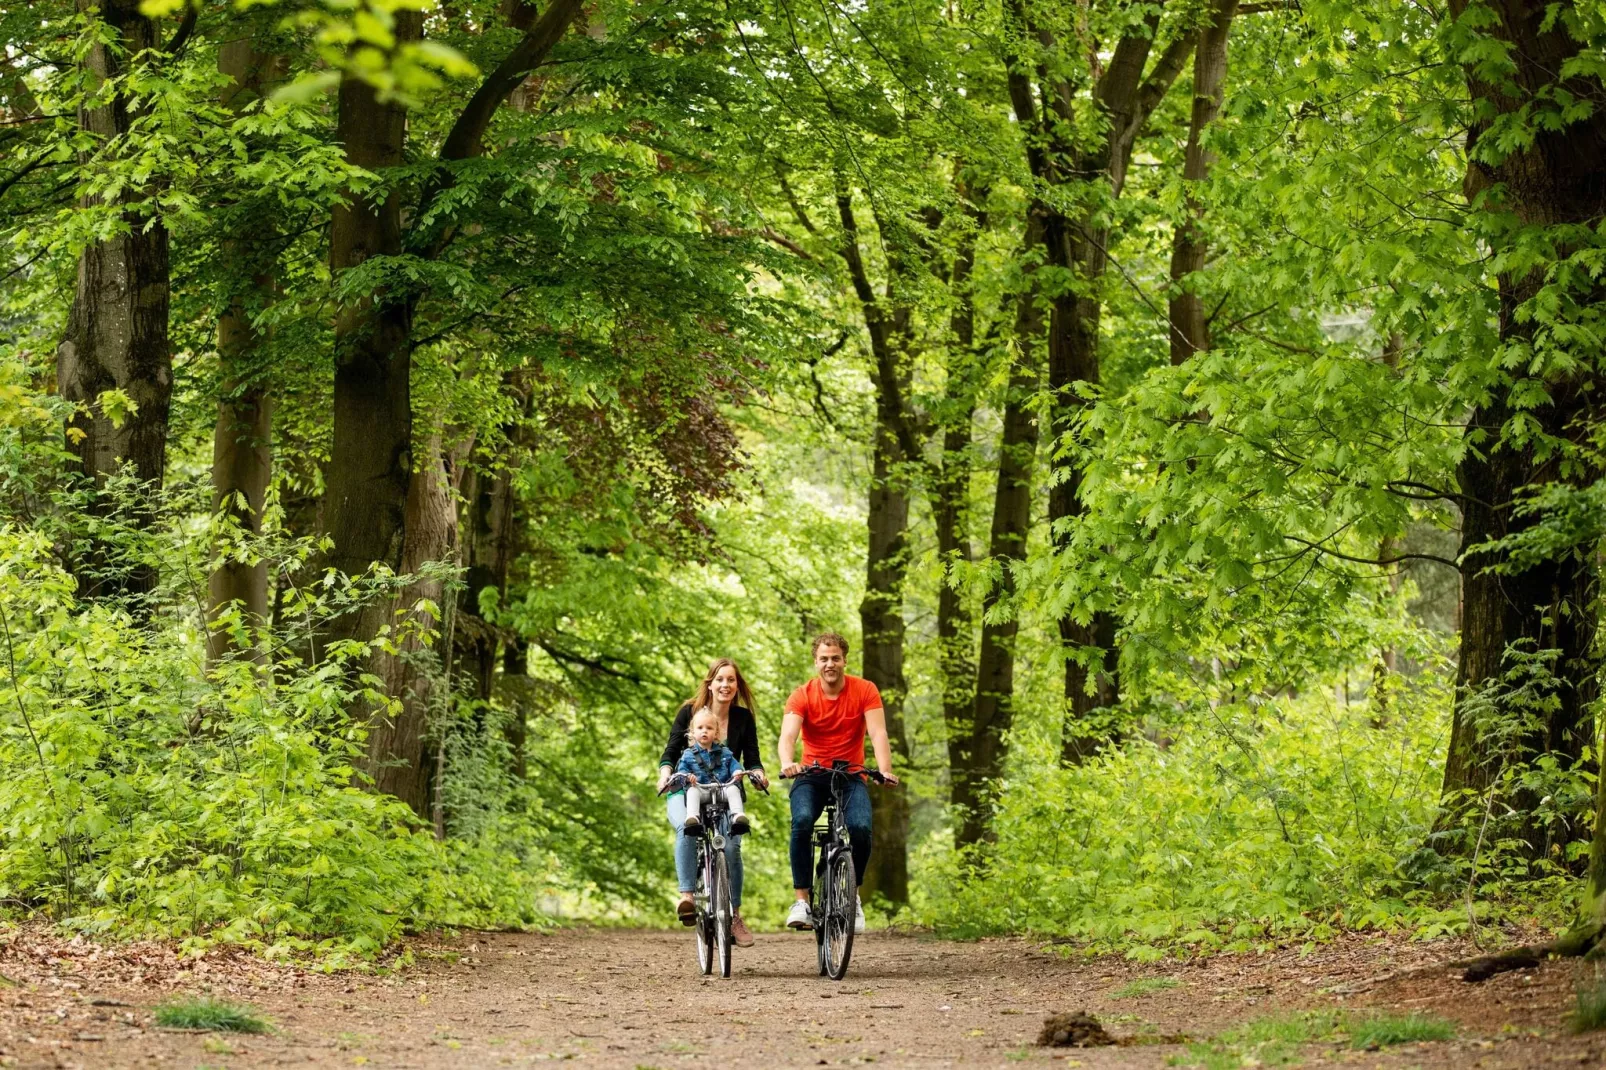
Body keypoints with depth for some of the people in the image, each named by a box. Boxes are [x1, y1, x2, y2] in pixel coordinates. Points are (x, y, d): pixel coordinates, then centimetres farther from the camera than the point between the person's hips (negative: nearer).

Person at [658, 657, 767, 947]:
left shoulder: (743, 718, 0)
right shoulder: (689, 712, -3)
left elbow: (751, 759, 0)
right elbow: (671, 752, -4)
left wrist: (757, 773, -23)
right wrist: (665, 772, -25)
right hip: (686, 793, -1)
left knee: (731, 846, -24)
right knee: (687, 828, -36)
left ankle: (734, 916, -10)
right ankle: (686, 896, -39)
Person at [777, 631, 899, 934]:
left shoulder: (865, 691, -5)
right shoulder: (803, 696, -7)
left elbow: (877, 733, -16)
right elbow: (788, 735, -21)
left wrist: (885, 770, -34)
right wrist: (788, 763, -43)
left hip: (850, 776, 0)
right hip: (811, 776, 0)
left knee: (860, 828, -27)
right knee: (802, 821, -31)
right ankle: (801, 899, -24)